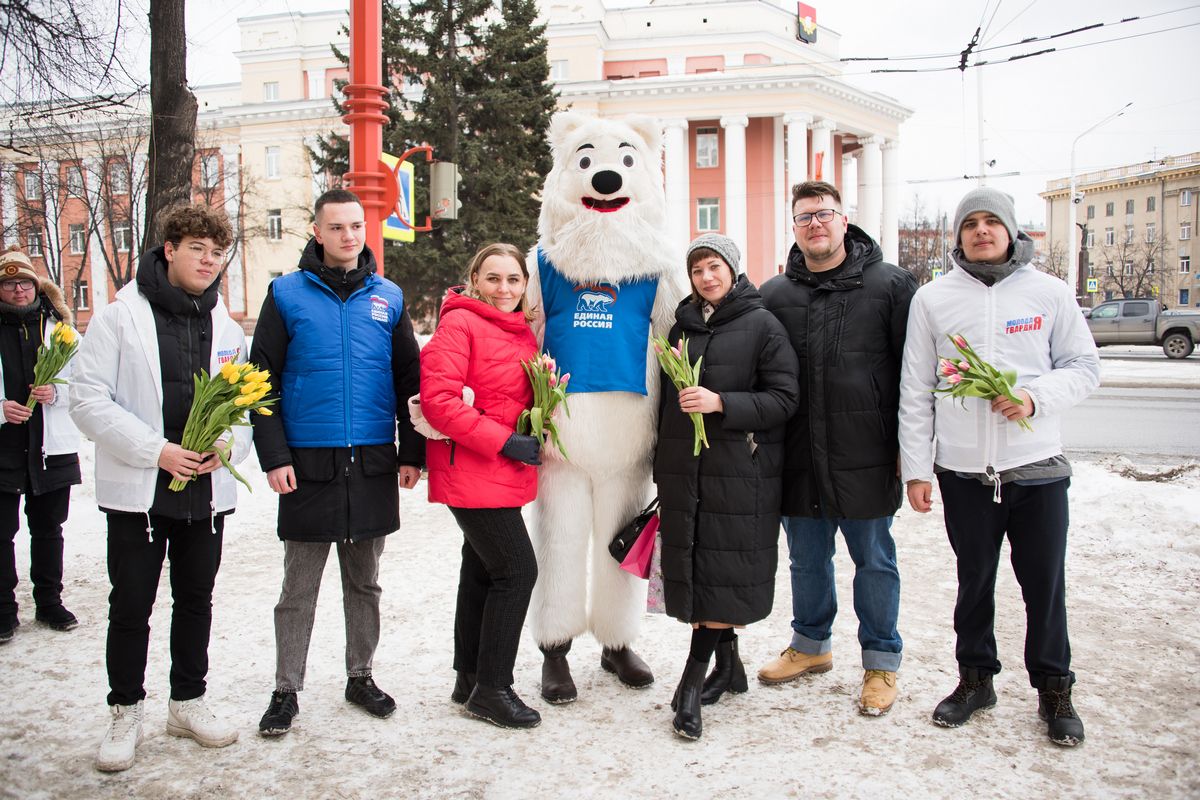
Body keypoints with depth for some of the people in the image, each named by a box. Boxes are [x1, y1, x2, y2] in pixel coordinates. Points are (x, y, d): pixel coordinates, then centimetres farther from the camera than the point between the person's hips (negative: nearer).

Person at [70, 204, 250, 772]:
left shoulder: (226, 327, 8)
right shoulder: (120, 317, -4)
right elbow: (88, 399, -10)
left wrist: (229, 443, -11)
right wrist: (156, 450, -18)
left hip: (207, 490, 4)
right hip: (138, 490, -3)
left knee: (196, 601, 14)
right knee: (131, 606, 5)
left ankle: (188, 702, 30)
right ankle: (125, 713, 22)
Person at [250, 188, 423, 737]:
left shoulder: (388, 298, 7)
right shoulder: (287, 294, 0)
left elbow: (410, 380, 9)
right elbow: (262, 380, -2)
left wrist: (411, 453, 4)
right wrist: (274, 455, -10)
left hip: (374, 464, 3)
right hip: (308, 465, -2)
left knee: (364, 581, 14)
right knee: (299, 586, 7)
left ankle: (360, 676, 29)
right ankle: (286, 690, 21)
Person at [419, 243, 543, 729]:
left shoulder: (523, 332, 13)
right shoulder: (459, 324, -11)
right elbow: (438, 400, -20)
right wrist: (504, 442, -20)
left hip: (505, 472, 9)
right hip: (470, 472, -9)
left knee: (483, 570, 15)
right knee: (517, 570, -9)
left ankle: (470, 680, 28)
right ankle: (492, 689, 4)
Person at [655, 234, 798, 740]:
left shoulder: (762, 326, -1)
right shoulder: (682, 325, 15)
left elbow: (783, 399, -7)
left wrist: (720, 403, -19)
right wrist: (662, 465, 18)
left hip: (741, 470, -5)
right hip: (683, 467, 5)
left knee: (724, 569, -7)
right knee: (690, 564, 6)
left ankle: (693, 681, 0)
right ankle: (727, 664, 21)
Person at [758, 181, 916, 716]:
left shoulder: (890, 285, -1)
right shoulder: (774, 295, 6)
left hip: (866, 458, -3)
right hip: (798, 458, 3)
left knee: (874, 561, 9)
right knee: (807, 559, 16)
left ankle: (881, 661, 26)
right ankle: (811, 645, 36)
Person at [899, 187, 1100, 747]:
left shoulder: (1048, 292, 3)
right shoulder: (932, 298, 4)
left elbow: (1084, 365, 7)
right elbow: (916, 390, 4)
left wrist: (1037, 397, -14)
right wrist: (916, 467, 0)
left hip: (1038, 465, 0)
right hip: (963, 470, 0)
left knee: (1045, 583, 8)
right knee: (974, 581, 13)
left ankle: (1053, 689, 27)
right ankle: (975, 678, 31)